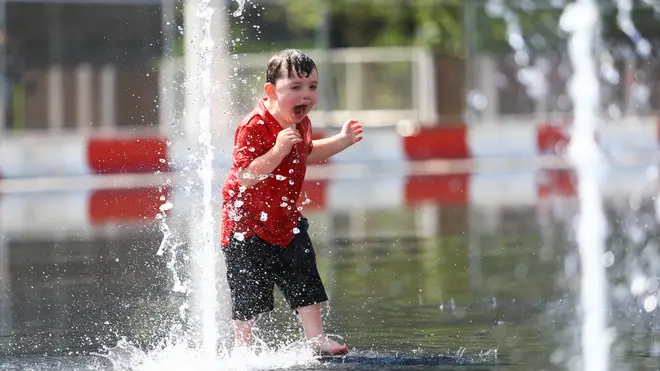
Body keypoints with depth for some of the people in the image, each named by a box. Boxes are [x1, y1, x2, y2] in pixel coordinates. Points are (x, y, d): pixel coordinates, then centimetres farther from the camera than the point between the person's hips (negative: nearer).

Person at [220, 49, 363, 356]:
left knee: (305, 281, 4)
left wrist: (341, 141, 17)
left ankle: (316, 339, 13)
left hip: (286, 219, 7)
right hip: (248, 222, -7)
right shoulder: (253, 127, -26)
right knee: (248, 295, 2)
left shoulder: (300, 123, 1)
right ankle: (242, 348, 17)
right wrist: (278, 150, -42)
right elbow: (245, 176, -33)